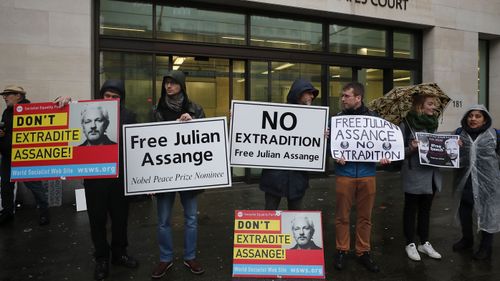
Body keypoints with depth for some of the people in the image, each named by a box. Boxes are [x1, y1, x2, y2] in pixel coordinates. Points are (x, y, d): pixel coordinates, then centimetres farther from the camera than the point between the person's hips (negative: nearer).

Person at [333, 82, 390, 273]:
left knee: (365, 216, 10)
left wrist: (383, 156, -7)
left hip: (367, 173, 1)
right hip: (345, 173, -1)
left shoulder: (373, 118, 6)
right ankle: (341, 250, 21)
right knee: (342, 216, 6)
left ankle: (363, 252, 24)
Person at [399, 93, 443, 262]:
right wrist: (411, 148, -28)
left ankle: (424, 243, 29)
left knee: (425, 209, 16)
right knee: (411, 209, 7)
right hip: (414, 175, -6)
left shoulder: (432, 123, 9)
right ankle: (410, 244, 21)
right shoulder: (407, 123, -10)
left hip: (431, 174, 6)